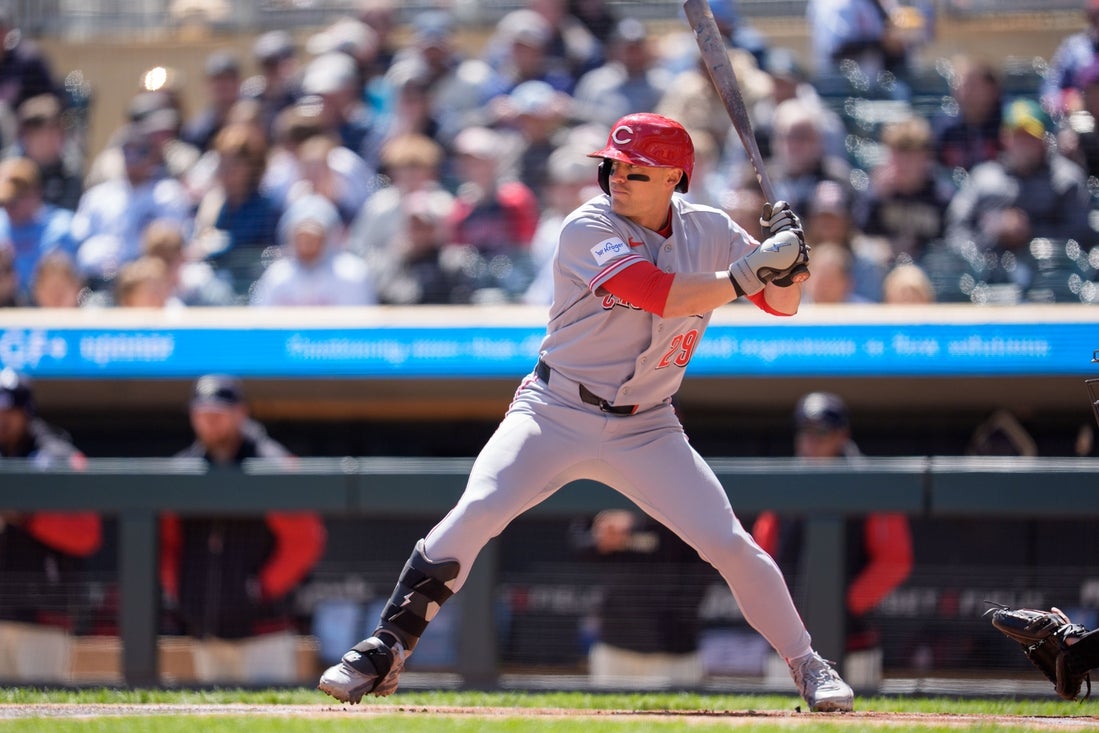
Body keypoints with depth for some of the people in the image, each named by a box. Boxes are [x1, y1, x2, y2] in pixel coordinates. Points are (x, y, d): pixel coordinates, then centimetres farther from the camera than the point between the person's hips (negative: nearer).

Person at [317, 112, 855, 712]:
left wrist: (786, 264, -16)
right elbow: (662, 298, -26)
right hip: (555, 414, -3)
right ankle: (384, 651, -13)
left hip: (646, 430, 3)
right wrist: (749, 271, -25)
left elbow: (783, 304, 5)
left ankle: (807, 666, 11)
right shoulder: (589, 229, -14)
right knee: (474, 514, -21)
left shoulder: (709, 231, 1)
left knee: (731, 545, -7)